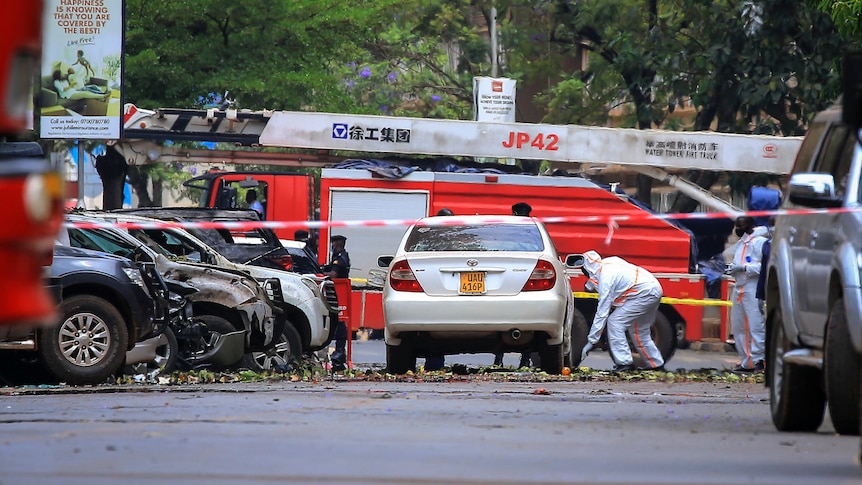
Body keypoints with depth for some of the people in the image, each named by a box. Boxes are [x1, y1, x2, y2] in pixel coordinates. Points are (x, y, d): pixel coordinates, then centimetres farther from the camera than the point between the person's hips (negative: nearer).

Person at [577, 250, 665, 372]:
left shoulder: (606, 277, -16)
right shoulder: (610, 262, 10)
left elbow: (602, 313, -17)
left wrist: (591, 341, -14)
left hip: (645, 294, -10)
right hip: (655, 290, 10)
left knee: (615, 322, -10)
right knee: (639, 330, 21)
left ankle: (624, 362, -12)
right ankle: (656, 364, 28)